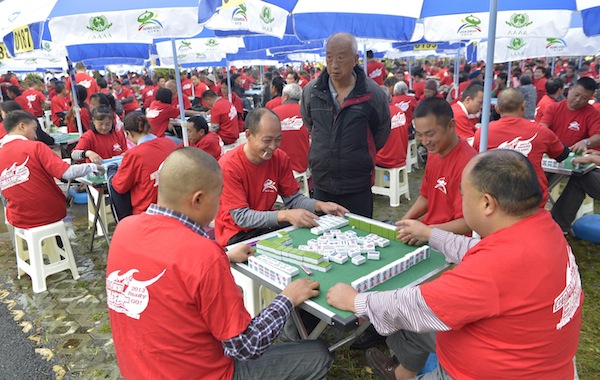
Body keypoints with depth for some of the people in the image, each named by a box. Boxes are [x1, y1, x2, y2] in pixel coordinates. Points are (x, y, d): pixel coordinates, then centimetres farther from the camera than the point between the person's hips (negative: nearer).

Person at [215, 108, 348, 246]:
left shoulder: (281, 158, -4)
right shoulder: (229, 166, -20)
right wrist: (285, 215, -33)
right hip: (237, 234, -6)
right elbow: (241, 217, -22)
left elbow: (293, 198, 4)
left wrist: (320, 206, -16)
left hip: (268, 225, 6)